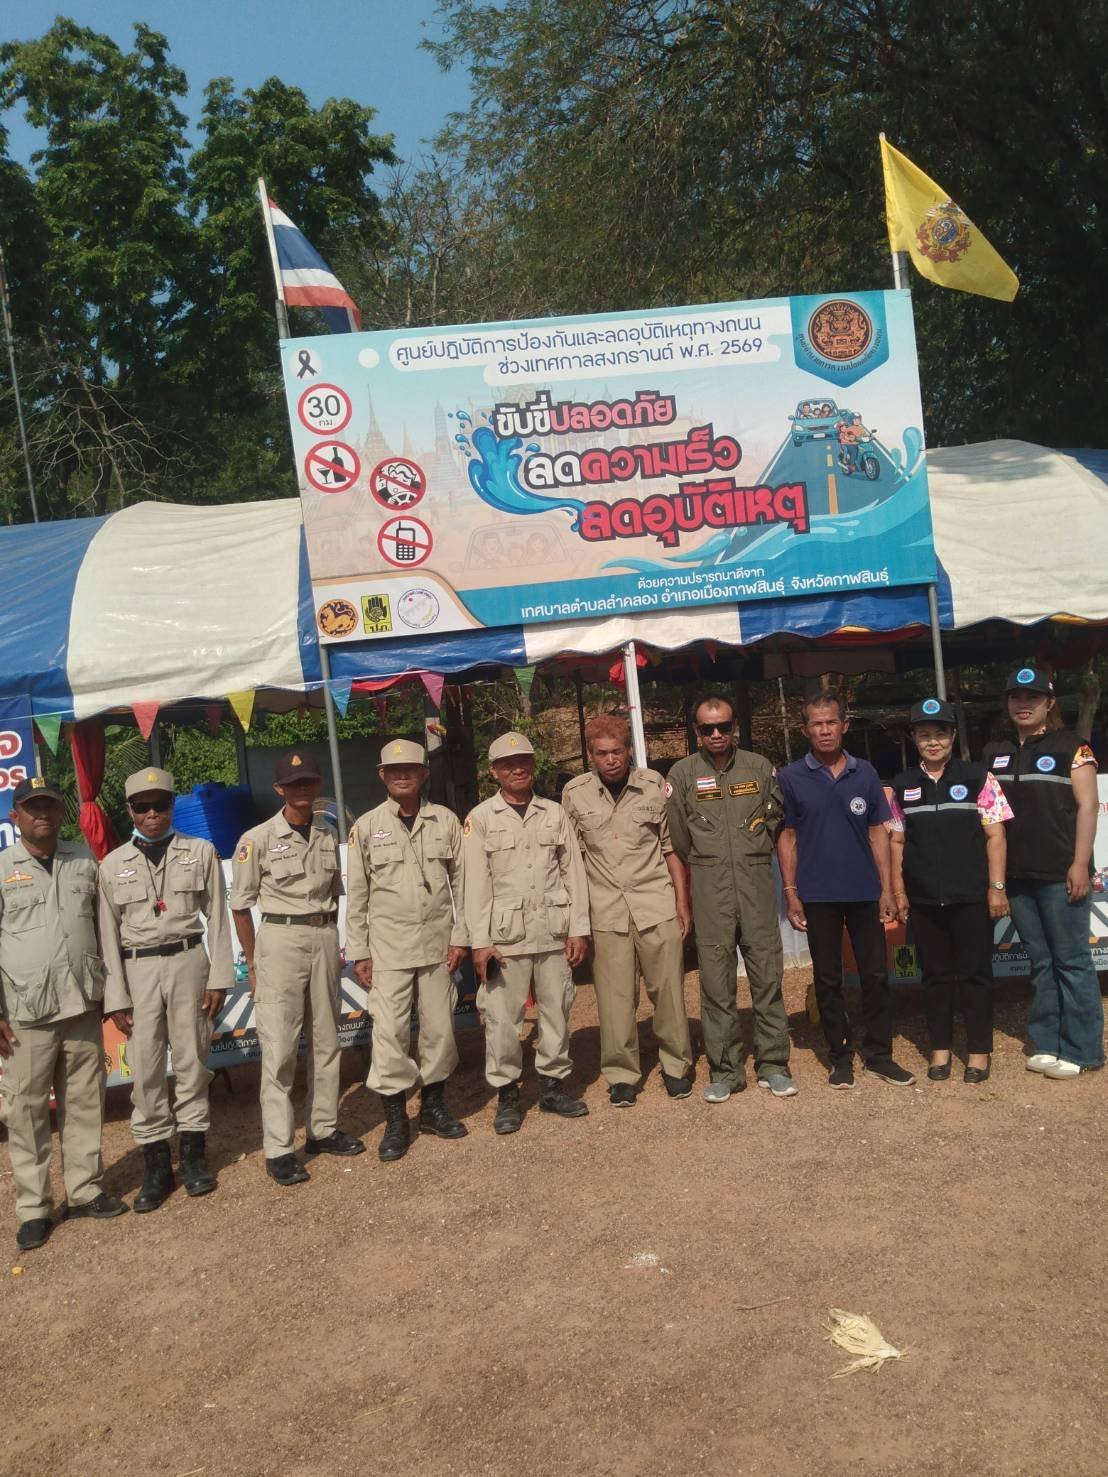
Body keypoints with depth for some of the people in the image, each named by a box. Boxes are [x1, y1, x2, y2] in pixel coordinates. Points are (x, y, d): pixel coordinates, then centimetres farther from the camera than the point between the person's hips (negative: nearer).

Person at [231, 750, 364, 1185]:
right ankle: (278, 1149, 2)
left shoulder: (328, 836, 9)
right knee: (279, 1047, -5)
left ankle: (323, 1129, 25)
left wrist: (333, 943, 11)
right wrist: (253, 964, -3)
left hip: (324, 937, 5)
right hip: (280, 938, -5)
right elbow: (241, 906, -2)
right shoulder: (258, 839, -5)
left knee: (325, 1039, 12)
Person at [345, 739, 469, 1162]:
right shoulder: (366, 827, 0)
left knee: (439, 1026, 9)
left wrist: (459, 936, 1)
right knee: (389, 1031, -3)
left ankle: (433, 1105, 26)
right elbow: (356, 893, 2)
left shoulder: (445, 821, 4)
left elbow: (459, 881, 6)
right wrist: (358, 952, -1)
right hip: (388, 947, -2)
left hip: (437, 943, 2)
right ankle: (395, 1119, 9)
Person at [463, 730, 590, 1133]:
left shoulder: (554, 813, 9)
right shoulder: (480, 819, 1)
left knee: (556, 1010, 9)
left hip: (554, 931, 3)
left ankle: (553, 1084, 24)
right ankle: (507, 1095, 13)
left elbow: (573, 872, 8)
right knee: (502, 1017, -1)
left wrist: (579, 929, 2)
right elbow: (476, 884, -3)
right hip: (505, 934, -3)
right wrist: (480, 942, -8)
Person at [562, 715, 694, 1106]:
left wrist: (682, 901, 3)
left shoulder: (654, 785, 2)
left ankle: (676, 1064, 23)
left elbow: (671, 847, 6)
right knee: (615, 996, 2)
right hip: (606, 911, 0)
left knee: (668, 989, 5)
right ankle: (621, 1074, 17)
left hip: (657, 904, 0)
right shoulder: (575, 793, 2)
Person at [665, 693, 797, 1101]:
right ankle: (725, 1069, 12)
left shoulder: (760, 768, 6)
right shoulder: (682, 773, 2)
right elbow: (677, 837, 6)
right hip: (710, 887, -1)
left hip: (757, 881, 1)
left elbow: (777, 817, 16)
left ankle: (773, 1065, 15)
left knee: (767, 974, 3)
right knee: (716, 979, 2)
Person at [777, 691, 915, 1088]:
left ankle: (879, 1054, 19)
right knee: (827, 978, 7)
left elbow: (878, 833, 6)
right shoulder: (791, 777, -1)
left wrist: (886, 889, 0)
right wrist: (790, 893, -6)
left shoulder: (864, 773, 4)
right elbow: (787, 836, 0)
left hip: (864, 891, 2)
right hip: (818, 895, -1)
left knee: (875, 974, 6)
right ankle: (840, 1056, 19)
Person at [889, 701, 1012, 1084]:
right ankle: (940, 1048, 22)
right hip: (924, 899, 3)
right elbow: (897, 842, 9)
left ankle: (979, 1051, 17)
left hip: (971, 896, -2)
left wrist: (996, 887, -7)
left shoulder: (977, 778, -1)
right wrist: (898, 891, 4)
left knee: (975, 973, 5)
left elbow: (995, 835, -2)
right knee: (935, 974, 11)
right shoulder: (903, 786, 7)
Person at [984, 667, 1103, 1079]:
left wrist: (1080, 864, -13)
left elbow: (1087, 805, -6)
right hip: (1017, 875, 5)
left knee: (1071, 960, -1)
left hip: (1059, 874, -5)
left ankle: (1081, 1050, 7)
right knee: (1040, 962, 11)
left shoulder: (1071, 746, -1)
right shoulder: (995, 753, 12)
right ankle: (1047, 1044, 18)